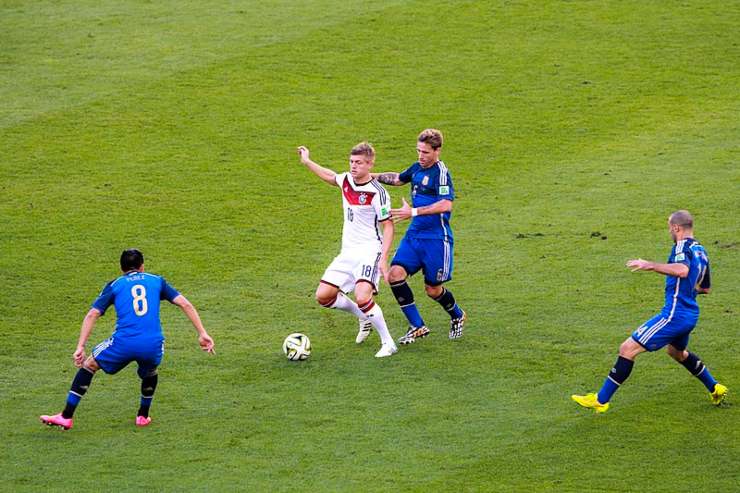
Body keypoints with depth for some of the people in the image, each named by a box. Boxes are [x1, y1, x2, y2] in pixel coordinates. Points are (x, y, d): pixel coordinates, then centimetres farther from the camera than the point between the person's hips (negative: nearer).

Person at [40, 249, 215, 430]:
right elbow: (185, 305, 12)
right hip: (153, 346, 1)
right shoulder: (157, 281, 20)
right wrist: (202, 334, 13)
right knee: (150, 373, 36)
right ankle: (143, 416, 38)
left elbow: (92, 315, 5)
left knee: (88, 364, 21)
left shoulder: (114, 285, 16)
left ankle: (66, 417, 18)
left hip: (123, 343, -1)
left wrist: (80, 347, 2)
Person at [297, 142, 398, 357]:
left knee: (362, 298, -27)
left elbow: (388, 226, -13)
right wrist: (307, 162, 31)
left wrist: (383, 258, -20)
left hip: (369, 251, -8)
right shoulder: (346, 180, 4)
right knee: (323, 296, 1)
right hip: (348, 252, 8)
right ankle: (365, 318, 24)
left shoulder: (377, 192, -16)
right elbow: (330, 176, 29)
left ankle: (388, 343, -11)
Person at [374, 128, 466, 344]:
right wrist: (375, 176, 18)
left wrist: (413, 212, -30)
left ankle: (458, 317, 35)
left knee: (432, 289, 3)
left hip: (436, 238, -7)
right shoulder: (417, 168, 9)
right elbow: (398, 179, 32)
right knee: (395, 274, -11)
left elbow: (446, 205, -28)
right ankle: (417, 326, -1)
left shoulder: (441, 172, -15)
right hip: (414, 235, 7)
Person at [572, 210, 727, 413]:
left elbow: (683, 270, -35)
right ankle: (716, 389, 43)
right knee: (676, 351, 37)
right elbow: (706, 288, 24)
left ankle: (601, 400, -7)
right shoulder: (700, 250, 14)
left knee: (628, 349, -7)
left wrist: (650, 265, -32)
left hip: (674, 314, -9)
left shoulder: (682, 246, -13)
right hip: (690, 314, 9)